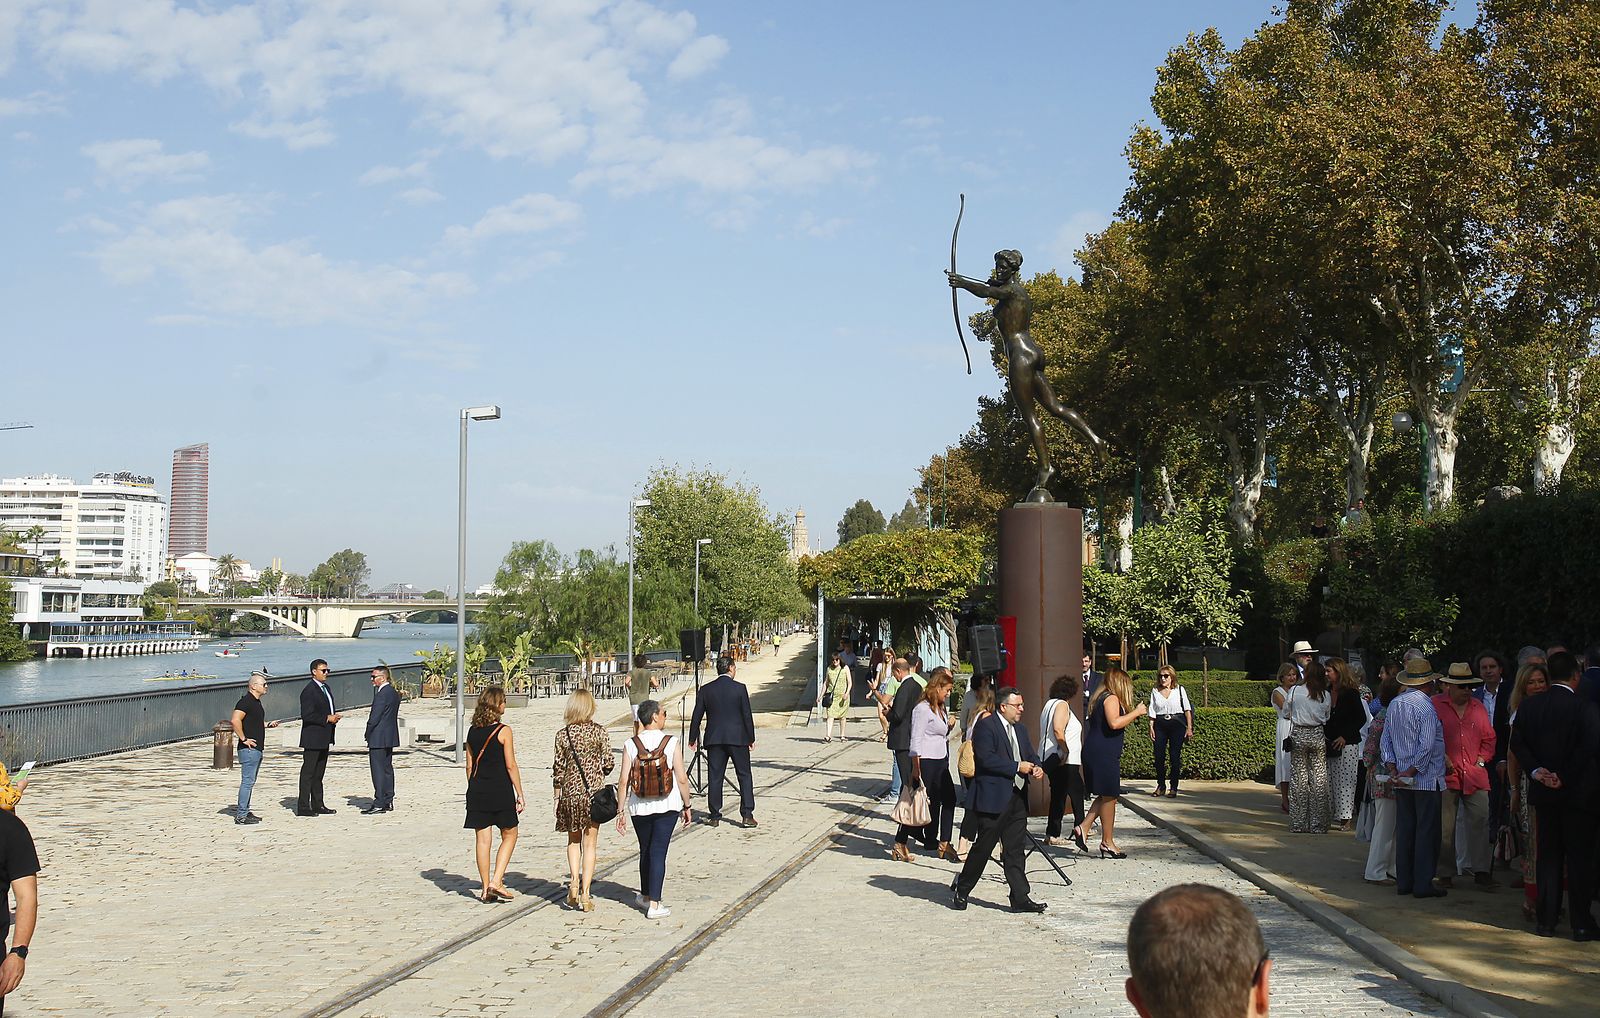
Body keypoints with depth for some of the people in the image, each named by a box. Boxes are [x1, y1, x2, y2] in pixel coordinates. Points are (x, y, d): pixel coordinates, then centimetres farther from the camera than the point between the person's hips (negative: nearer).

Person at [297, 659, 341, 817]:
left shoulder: (326, 688, 16)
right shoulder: (309, 691, -14)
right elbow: (306, 715, -21)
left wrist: (334, 716, 5)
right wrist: (327, 718, -17)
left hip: (324, 739, 9)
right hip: (313, 739, -9)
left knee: (319, 773, 14)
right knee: (308, 772, -6)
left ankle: (318, 805, 21)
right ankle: (303, 807, -3)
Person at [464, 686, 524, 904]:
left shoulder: (472, 731, 5)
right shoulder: (503, 730, -10)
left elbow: (469, 766, 9)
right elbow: (510, 765, -10)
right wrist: (519, 794, -4)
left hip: (477, 790, 5)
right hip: (500, 790, -5)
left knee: (483, 839, 8)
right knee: (509, 835, 11)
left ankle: (486, 889, 12)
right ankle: (496, 881, 0)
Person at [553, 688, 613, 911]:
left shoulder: (563, 734, -3)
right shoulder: (599, 732, -6)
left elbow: (558, 768, 0)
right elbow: (608, 764, -5)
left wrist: (557, 798, 9)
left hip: (570, 792, 1)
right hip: (593, 792, -1)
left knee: (573, 840, 19)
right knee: (590, 844, 6)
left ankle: (574, 882, 1)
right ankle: (585, 894, 4)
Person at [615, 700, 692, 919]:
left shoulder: (630, 745, -5)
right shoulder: (672, 743, -9)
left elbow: (624, 781, -6)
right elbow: (682, 779, -8)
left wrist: (621, 811, 2)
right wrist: (686, 806, 4)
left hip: (639, 808, 2)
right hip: (667, 806, -2)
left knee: (645, 851, 19)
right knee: (658, 852, 1)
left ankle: (646, 896, 35)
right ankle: (654, 904, 0)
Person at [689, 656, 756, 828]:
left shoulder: (706, 690, 1)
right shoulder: (740, 688, -6)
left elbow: (697, 716, 3)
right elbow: (747, 715, -4)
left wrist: (693, 738, 13)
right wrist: (751, 738, 5)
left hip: (714, 739, 2)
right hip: (738, 738, -2)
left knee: (715, 777, 7)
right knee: (744, 776, 7)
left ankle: (715, 816, 8)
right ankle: (747, 815, 3)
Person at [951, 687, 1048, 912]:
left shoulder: (1020, 729, 17)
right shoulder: (985, 726, -10)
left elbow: (1030, 755, 21)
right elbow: (987, 759, -19)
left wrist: (1036, 768, -2)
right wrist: (1017, 767, -17)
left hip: (1018, 798, 8)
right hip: (993, 798, -8)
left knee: (1014, 851, 8)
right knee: (983, 847, -1)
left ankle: (1020, 898, 9)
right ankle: (960, 889, 14)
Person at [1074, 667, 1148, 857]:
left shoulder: (1101, 698, 19)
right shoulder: (1111, 698, -11)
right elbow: (1114, 723, -26)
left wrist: (1133, 716, 24)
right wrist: (1135, 712, -16)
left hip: (1094, 754, 10)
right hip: (1104, 755, -10)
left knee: (1106, 796, 17)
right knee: (1109, 797, -2)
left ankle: (1083, 828, 10)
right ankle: (1107, 843, 4)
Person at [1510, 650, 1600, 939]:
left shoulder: (1529, 707, 2)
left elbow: (1517, 744, -1)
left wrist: (1536, 771, -4)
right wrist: (1565, 777, -10)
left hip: (1544, 795, 4)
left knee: (1548, 857, 11)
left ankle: (1546, 920, 12)